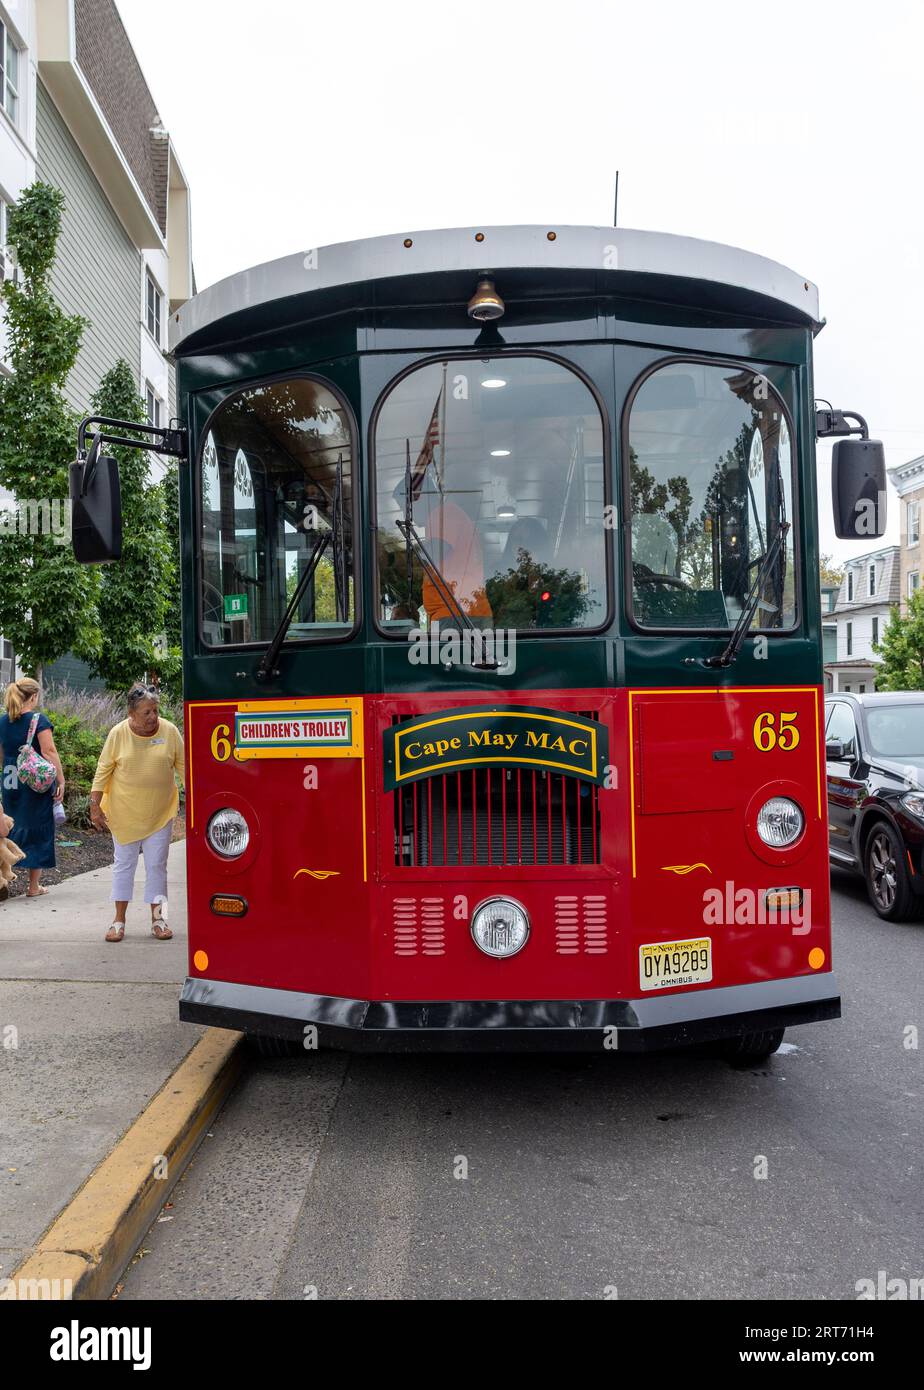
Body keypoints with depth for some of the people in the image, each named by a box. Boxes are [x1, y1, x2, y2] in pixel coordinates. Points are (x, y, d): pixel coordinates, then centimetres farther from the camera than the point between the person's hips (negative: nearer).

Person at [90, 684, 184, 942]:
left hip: (160, 813, 1)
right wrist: (95, 805, -6)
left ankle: (157, 919, 17)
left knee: (157, 866, 6)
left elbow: (184, 767, 1)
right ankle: (119, 921, 17)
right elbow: (103, 771, -3)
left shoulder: (170, 731, -7)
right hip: (124, 812, 0)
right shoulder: (118, 733, -9)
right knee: (123, 865, 8)